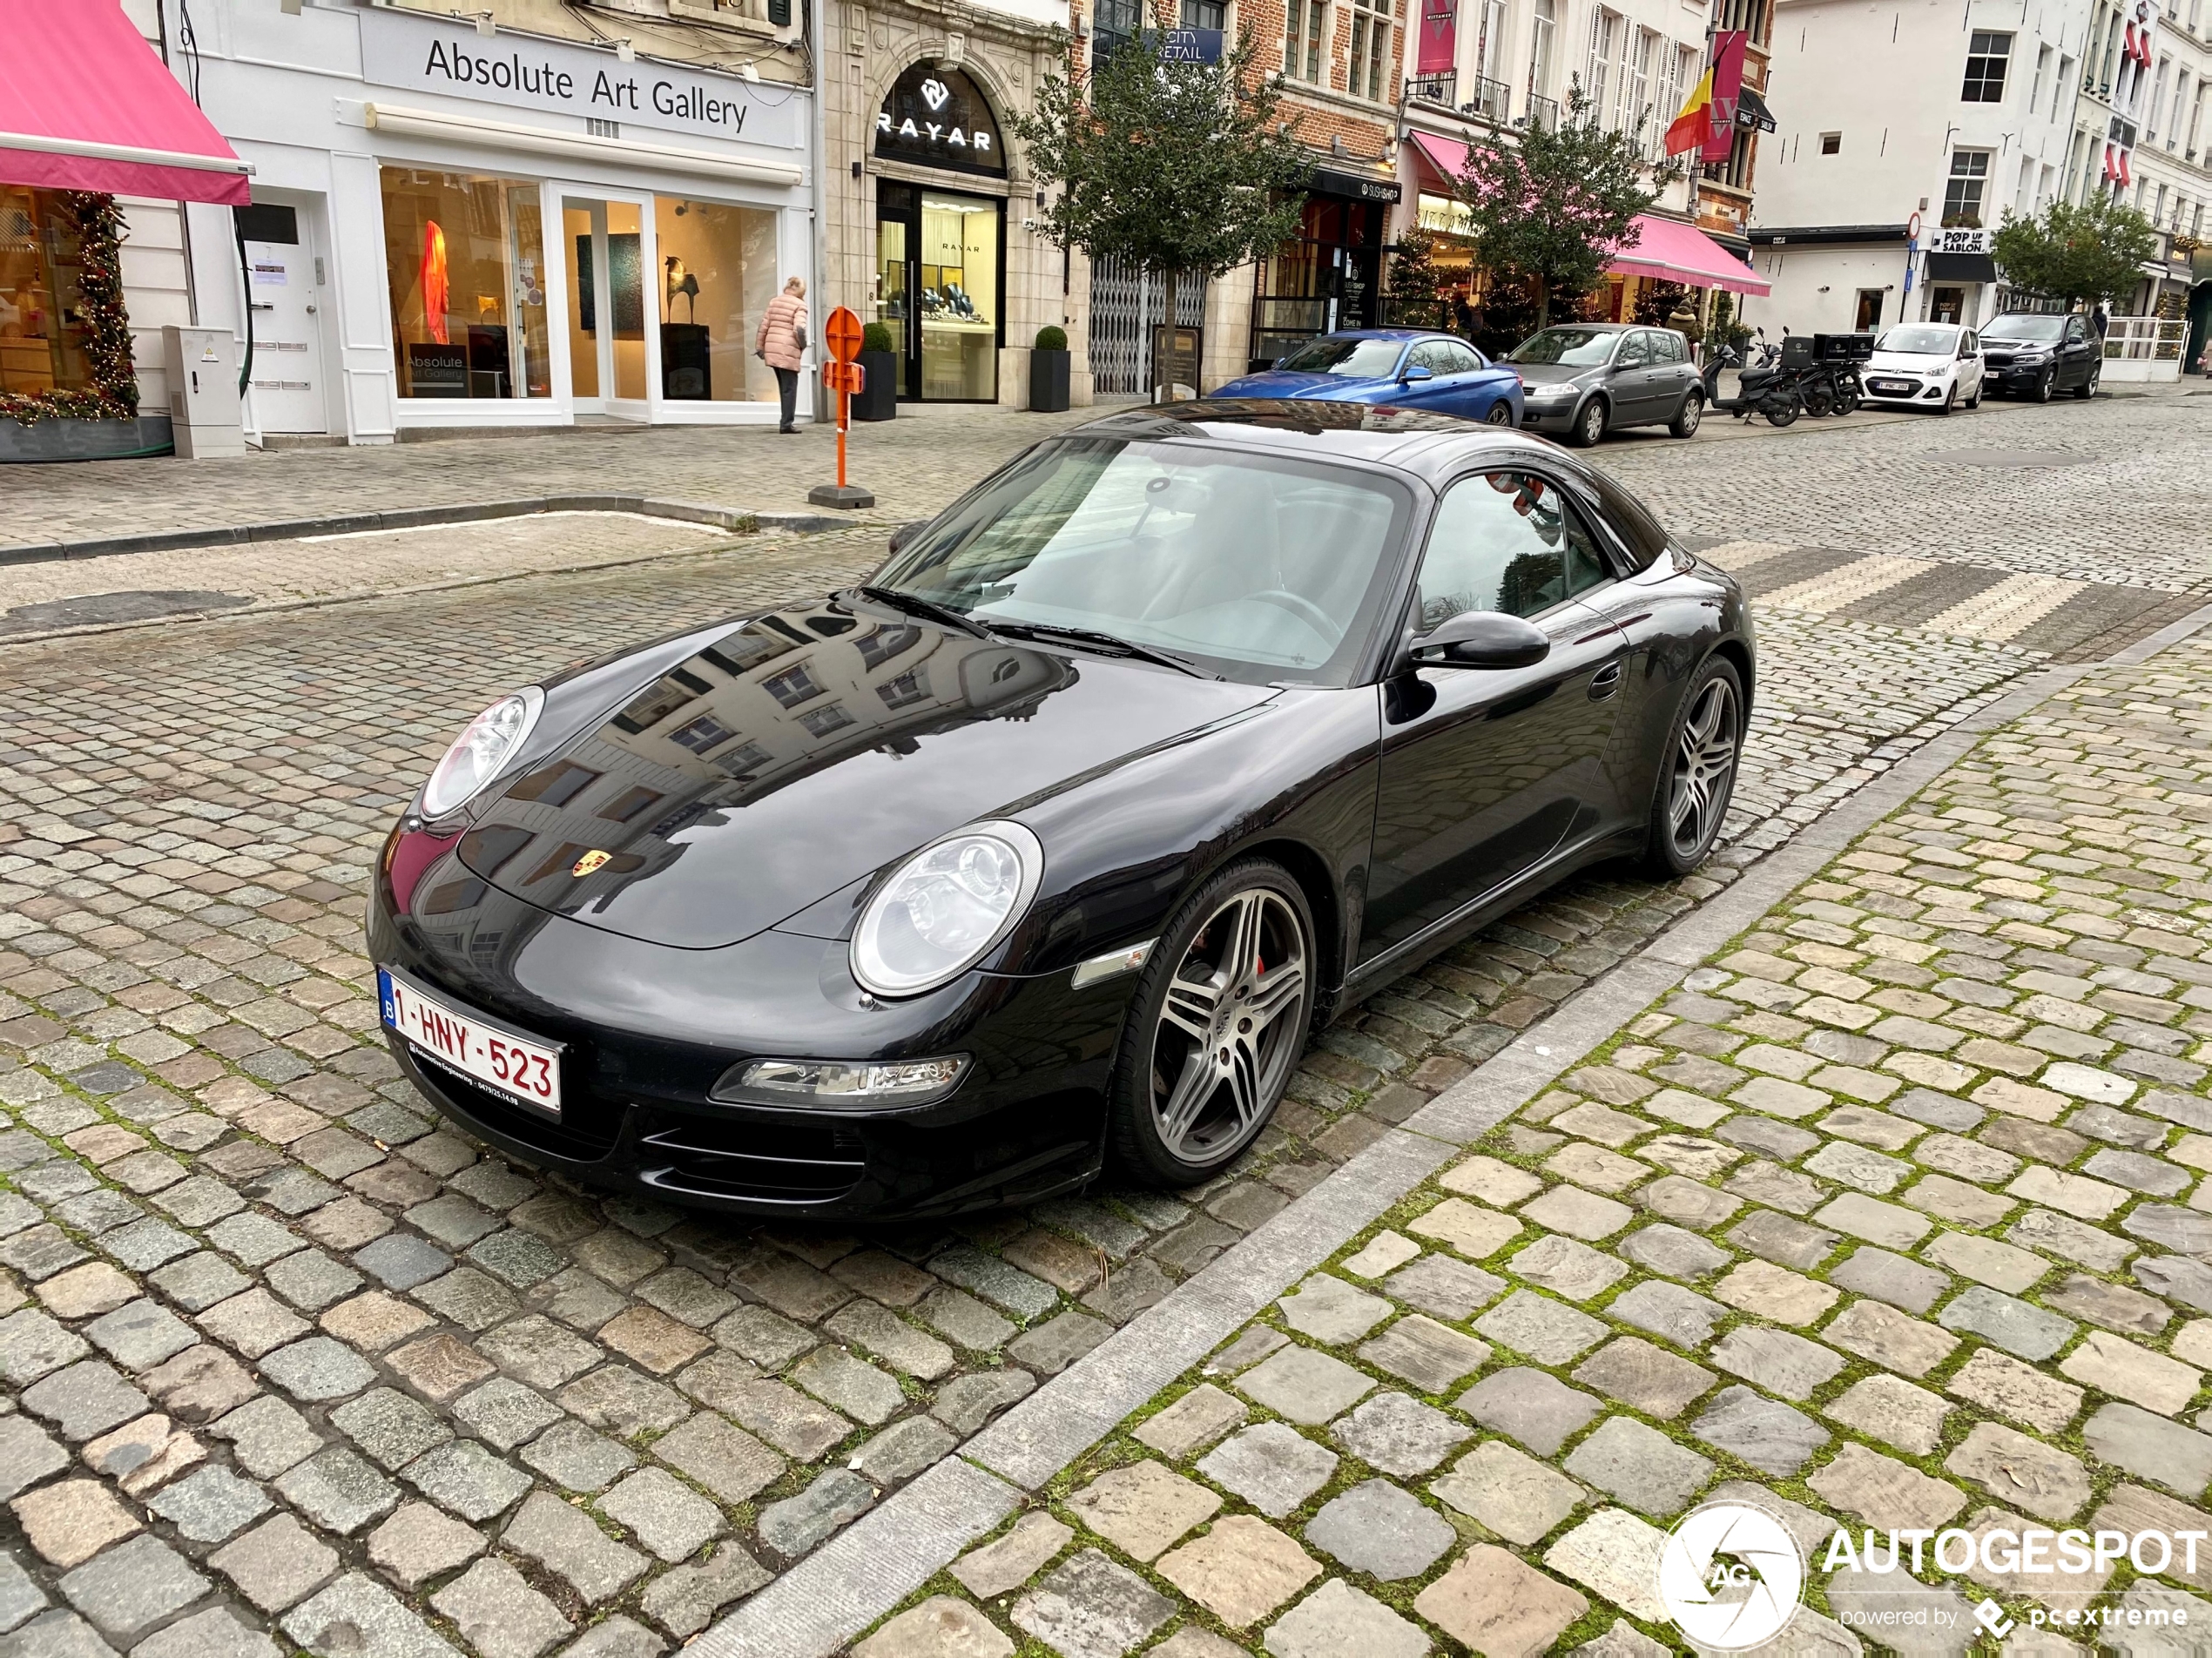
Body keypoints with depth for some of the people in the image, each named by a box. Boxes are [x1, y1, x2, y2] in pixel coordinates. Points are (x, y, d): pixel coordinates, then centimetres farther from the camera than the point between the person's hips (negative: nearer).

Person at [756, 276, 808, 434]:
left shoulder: (774, 301, 14)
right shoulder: (799, 305, -4)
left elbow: (764, 326, 11)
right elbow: (799, 329, -17)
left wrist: (759, 346, 16)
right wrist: (803, 345, 0)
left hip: (772, 348, 6)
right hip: (788, 350, -6)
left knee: (784, 386, 16)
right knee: (790, 387, 1)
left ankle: (786, 422, 18)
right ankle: (786, 424, -3)